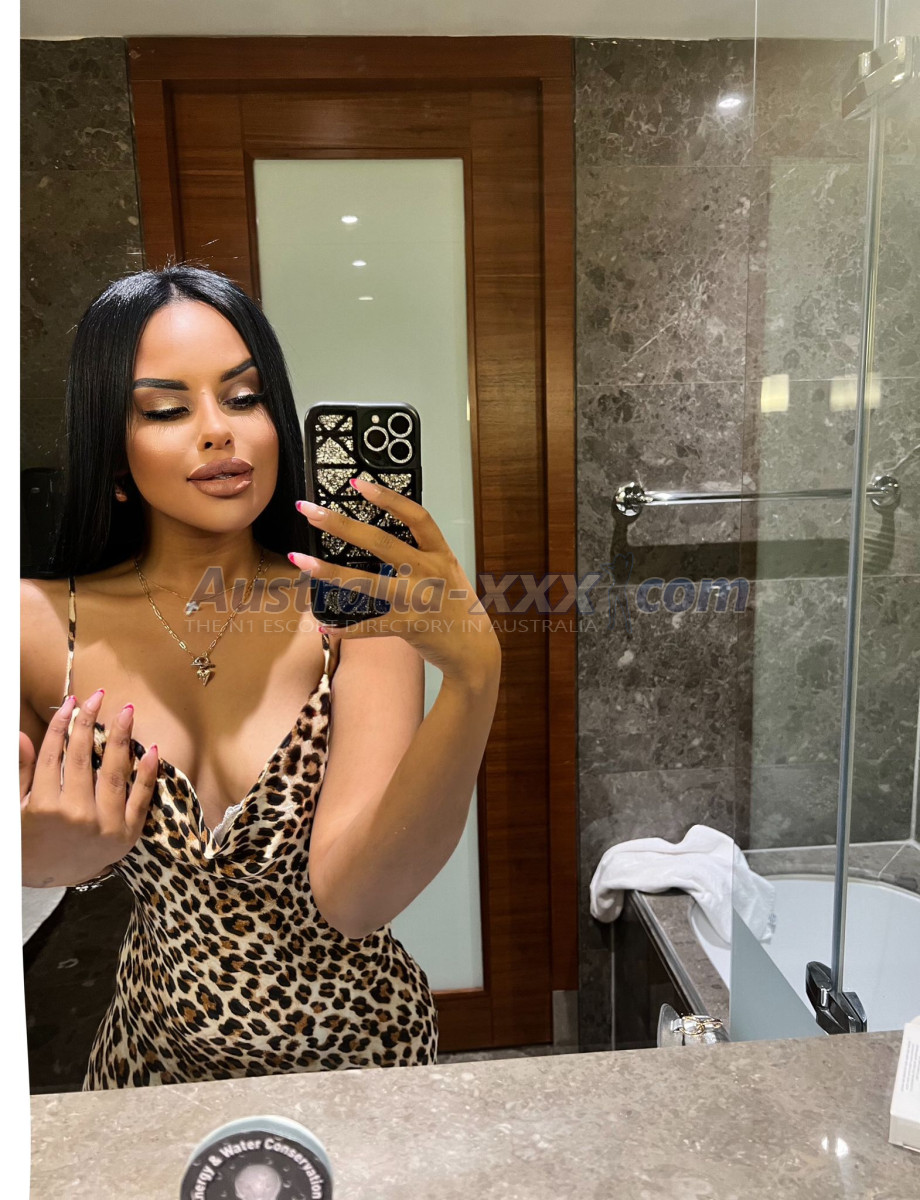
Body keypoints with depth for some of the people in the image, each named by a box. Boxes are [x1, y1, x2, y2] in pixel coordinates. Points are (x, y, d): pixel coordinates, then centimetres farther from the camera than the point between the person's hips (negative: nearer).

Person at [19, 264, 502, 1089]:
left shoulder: (360, 616, -20)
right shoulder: (41, 628, -14)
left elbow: (353, 897, -30)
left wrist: (474, 682, -44)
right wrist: (39, 862, -29)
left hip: (353, 1048, 0)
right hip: (156, 1047, 1)